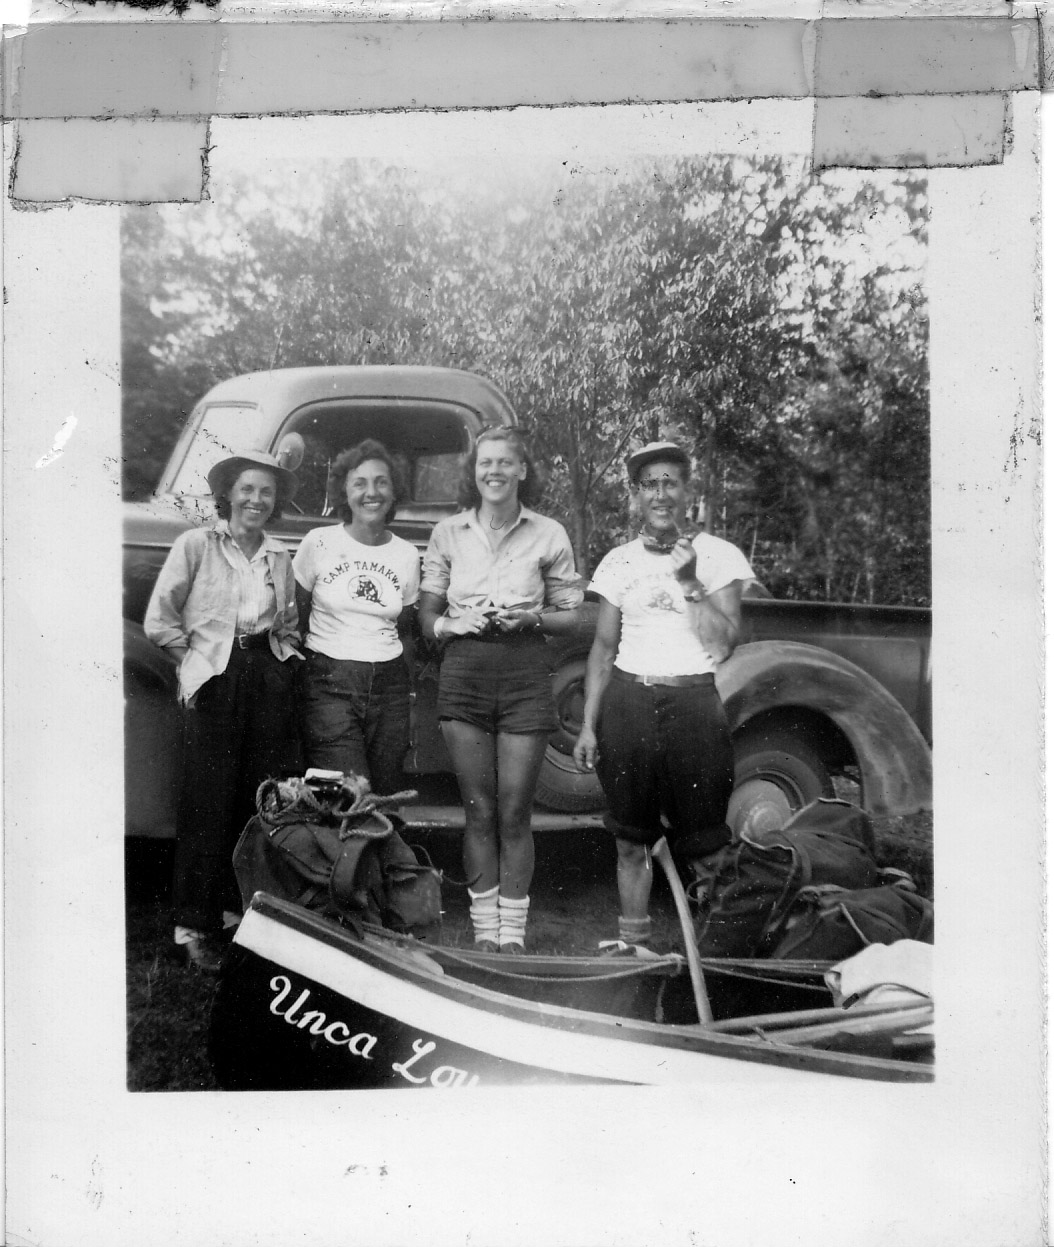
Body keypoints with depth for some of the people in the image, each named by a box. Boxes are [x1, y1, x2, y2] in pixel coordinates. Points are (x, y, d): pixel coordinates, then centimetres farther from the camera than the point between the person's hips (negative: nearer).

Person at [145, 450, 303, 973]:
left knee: (263, 798, 4)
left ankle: (247, 907, 16)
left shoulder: (280, 556, 14)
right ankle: (198, 927, 6)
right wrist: (196, 658, 3)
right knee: (209, 802, -3)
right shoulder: (196, 544, 1)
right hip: (216, 680, -4)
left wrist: (282, 652, 6)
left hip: (270, 677, 4)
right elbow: (159, 620, 0)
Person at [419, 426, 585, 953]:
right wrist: (454, 623, -9)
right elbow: (426, 617, 11)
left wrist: (529, 618, -10)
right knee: (479, 810, 6)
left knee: (514, 813, 0)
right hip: (464, 671, 1)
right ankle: (484, 931, 16)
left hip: (525, 672, -1)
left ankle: (513, 932, 12)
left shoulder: (548, 534, 3)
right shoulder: (448, 533, 7)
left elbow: (569, 616, 9)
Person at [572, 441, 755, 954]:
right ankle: (631, 941, 20)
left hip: (694, 704, -2)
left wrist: (688, 581, -11)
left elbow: (722, 645, -5)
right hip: (628, 703, 2)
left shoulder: (717, 555, 3)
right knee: (631, 839, 8)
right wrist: (588, 725, 5)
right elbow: (604, 648, 10)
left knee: (701, 844, -2)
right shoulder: (619, 561, 9)